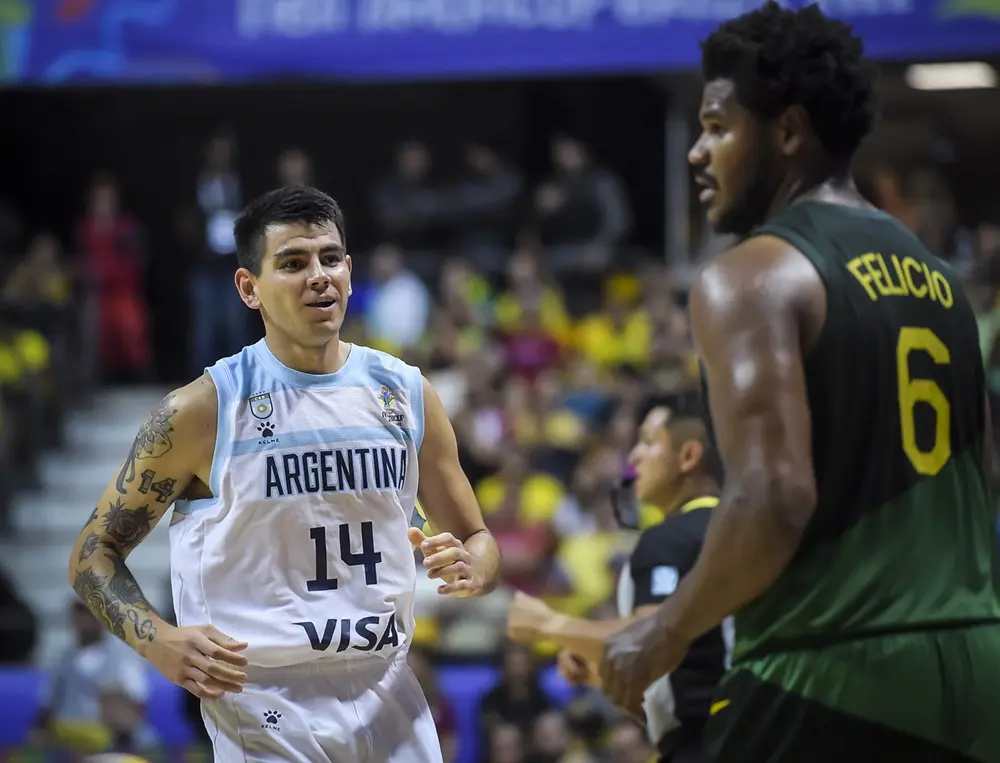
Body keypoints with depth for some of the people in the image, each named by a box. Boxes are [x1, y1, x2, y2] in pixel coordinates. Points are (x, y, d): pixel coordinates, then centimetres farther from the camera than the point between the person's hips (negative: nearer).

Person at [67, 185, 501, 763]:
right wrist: (159, 642, -18)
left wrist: (470, 570, -9)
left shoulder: (406, 394, 5)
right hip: (265, 717, -4)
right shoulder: (201, 411, -7)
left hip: (389, 705, 4)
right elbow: (95, 552, 0)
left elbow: (477, 539, 15)